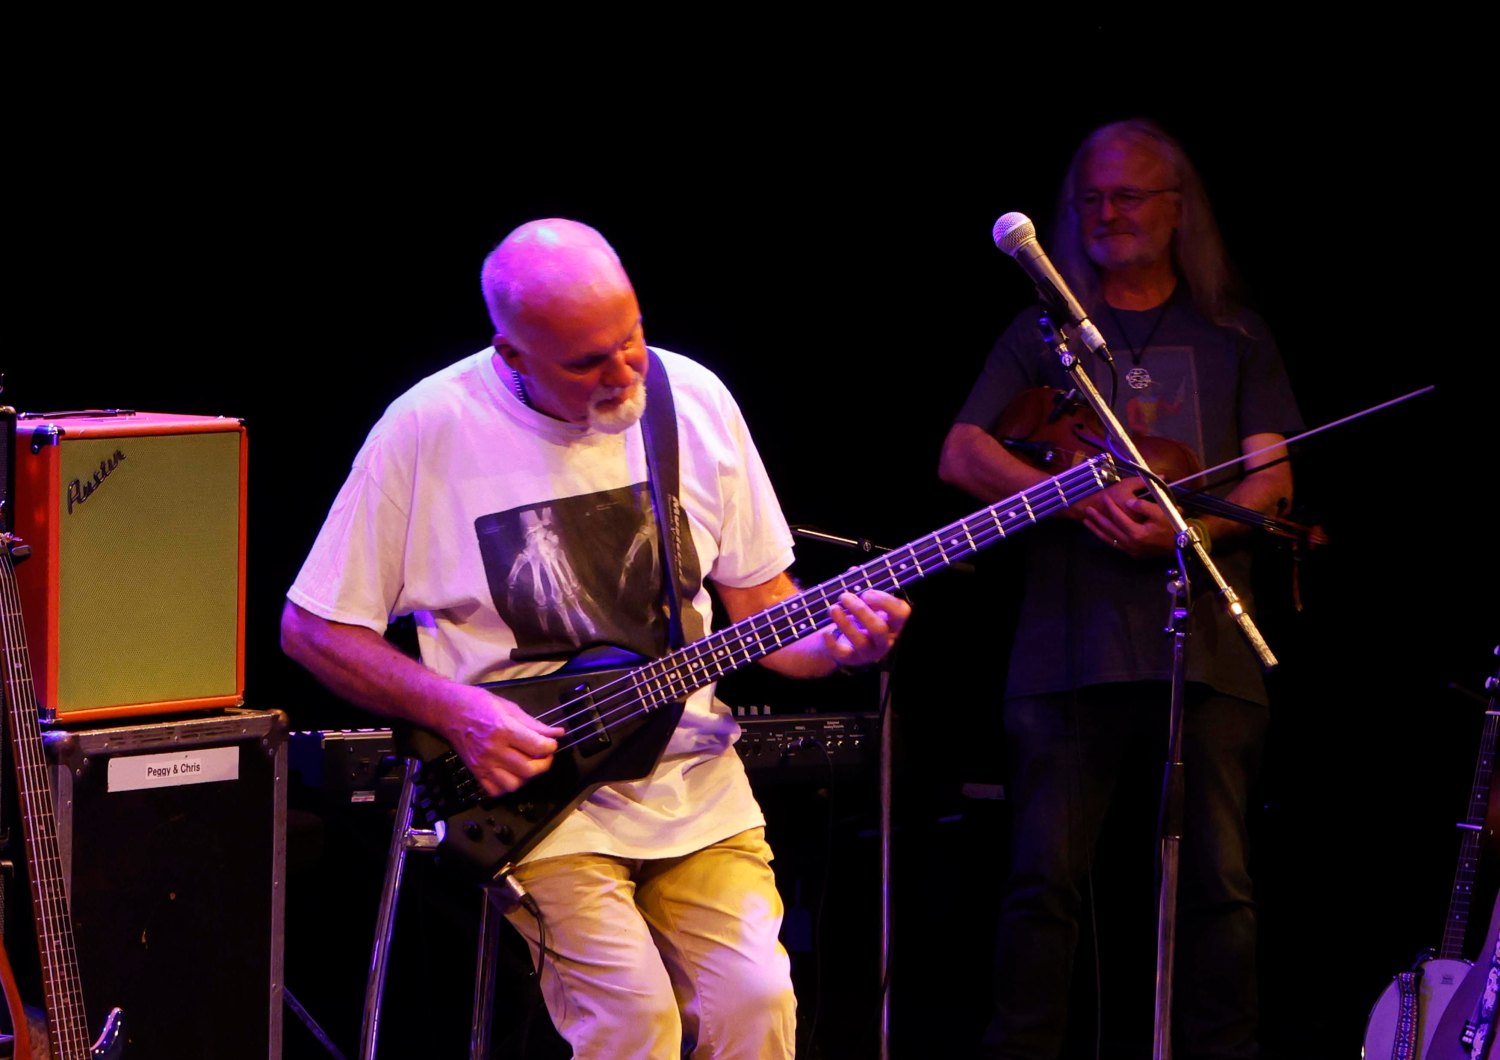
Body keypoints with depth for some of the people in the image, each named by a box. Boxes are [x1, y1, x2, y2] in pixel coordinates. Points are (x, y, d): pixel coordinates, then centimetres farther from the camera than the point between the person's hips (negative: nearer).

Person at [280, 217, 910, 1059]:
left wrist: (836, 642, -12)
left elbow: (760, 603, 10)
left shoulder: (694, 400, 1)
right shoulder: (431, 431, -10)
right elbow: (312, 627, -3)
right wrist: (457, 711, -16)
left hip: (691, 781, 3)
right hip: (532, 794, -3)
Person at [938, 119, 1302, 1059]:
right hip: (1068, 648, 0)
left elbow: (1270, 480, 6)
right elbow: (961, 455, 4)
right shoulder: (1043, 333, 16)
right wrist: (1077, 497, -12)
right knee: (1045, 880, -7)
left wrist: (1187, 528, -14)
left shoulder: (1233, 338, 17)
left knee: (1221, 884, -5)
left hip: (1208, 651, 0)